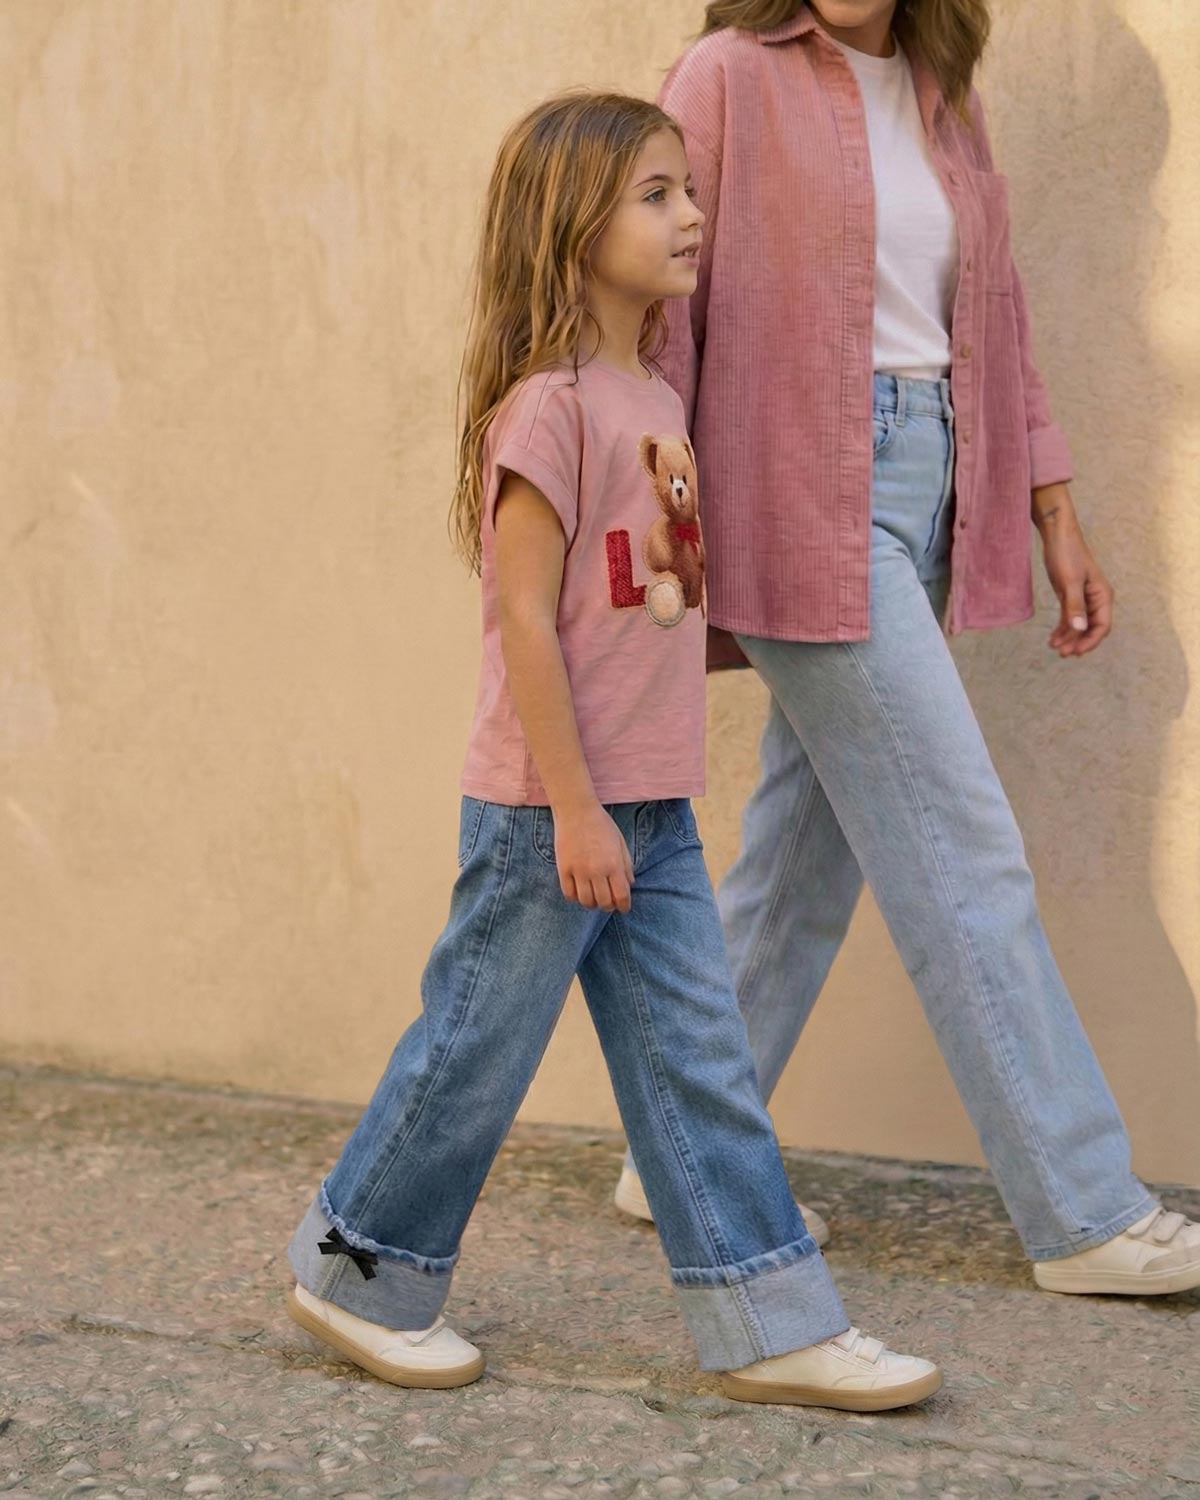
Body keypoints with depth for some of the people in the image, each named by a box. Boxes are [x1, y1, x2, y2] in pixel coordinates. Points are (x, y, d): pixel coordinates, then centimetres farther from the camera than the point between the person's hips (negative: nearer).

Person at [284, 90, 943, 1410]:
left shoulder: (656, 404, 11)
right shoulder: (549, 405, -15)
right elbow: (524, 620, -18)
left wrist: (625, 806, 17)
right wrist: (573, 809, -19)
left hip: (652, 810, 8)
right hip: (547, 808, -8)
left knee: (697, 1061, 8)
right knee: (478, 1049, 5)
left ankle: (769, 1326, 13)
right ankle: (357, 1269, 25)